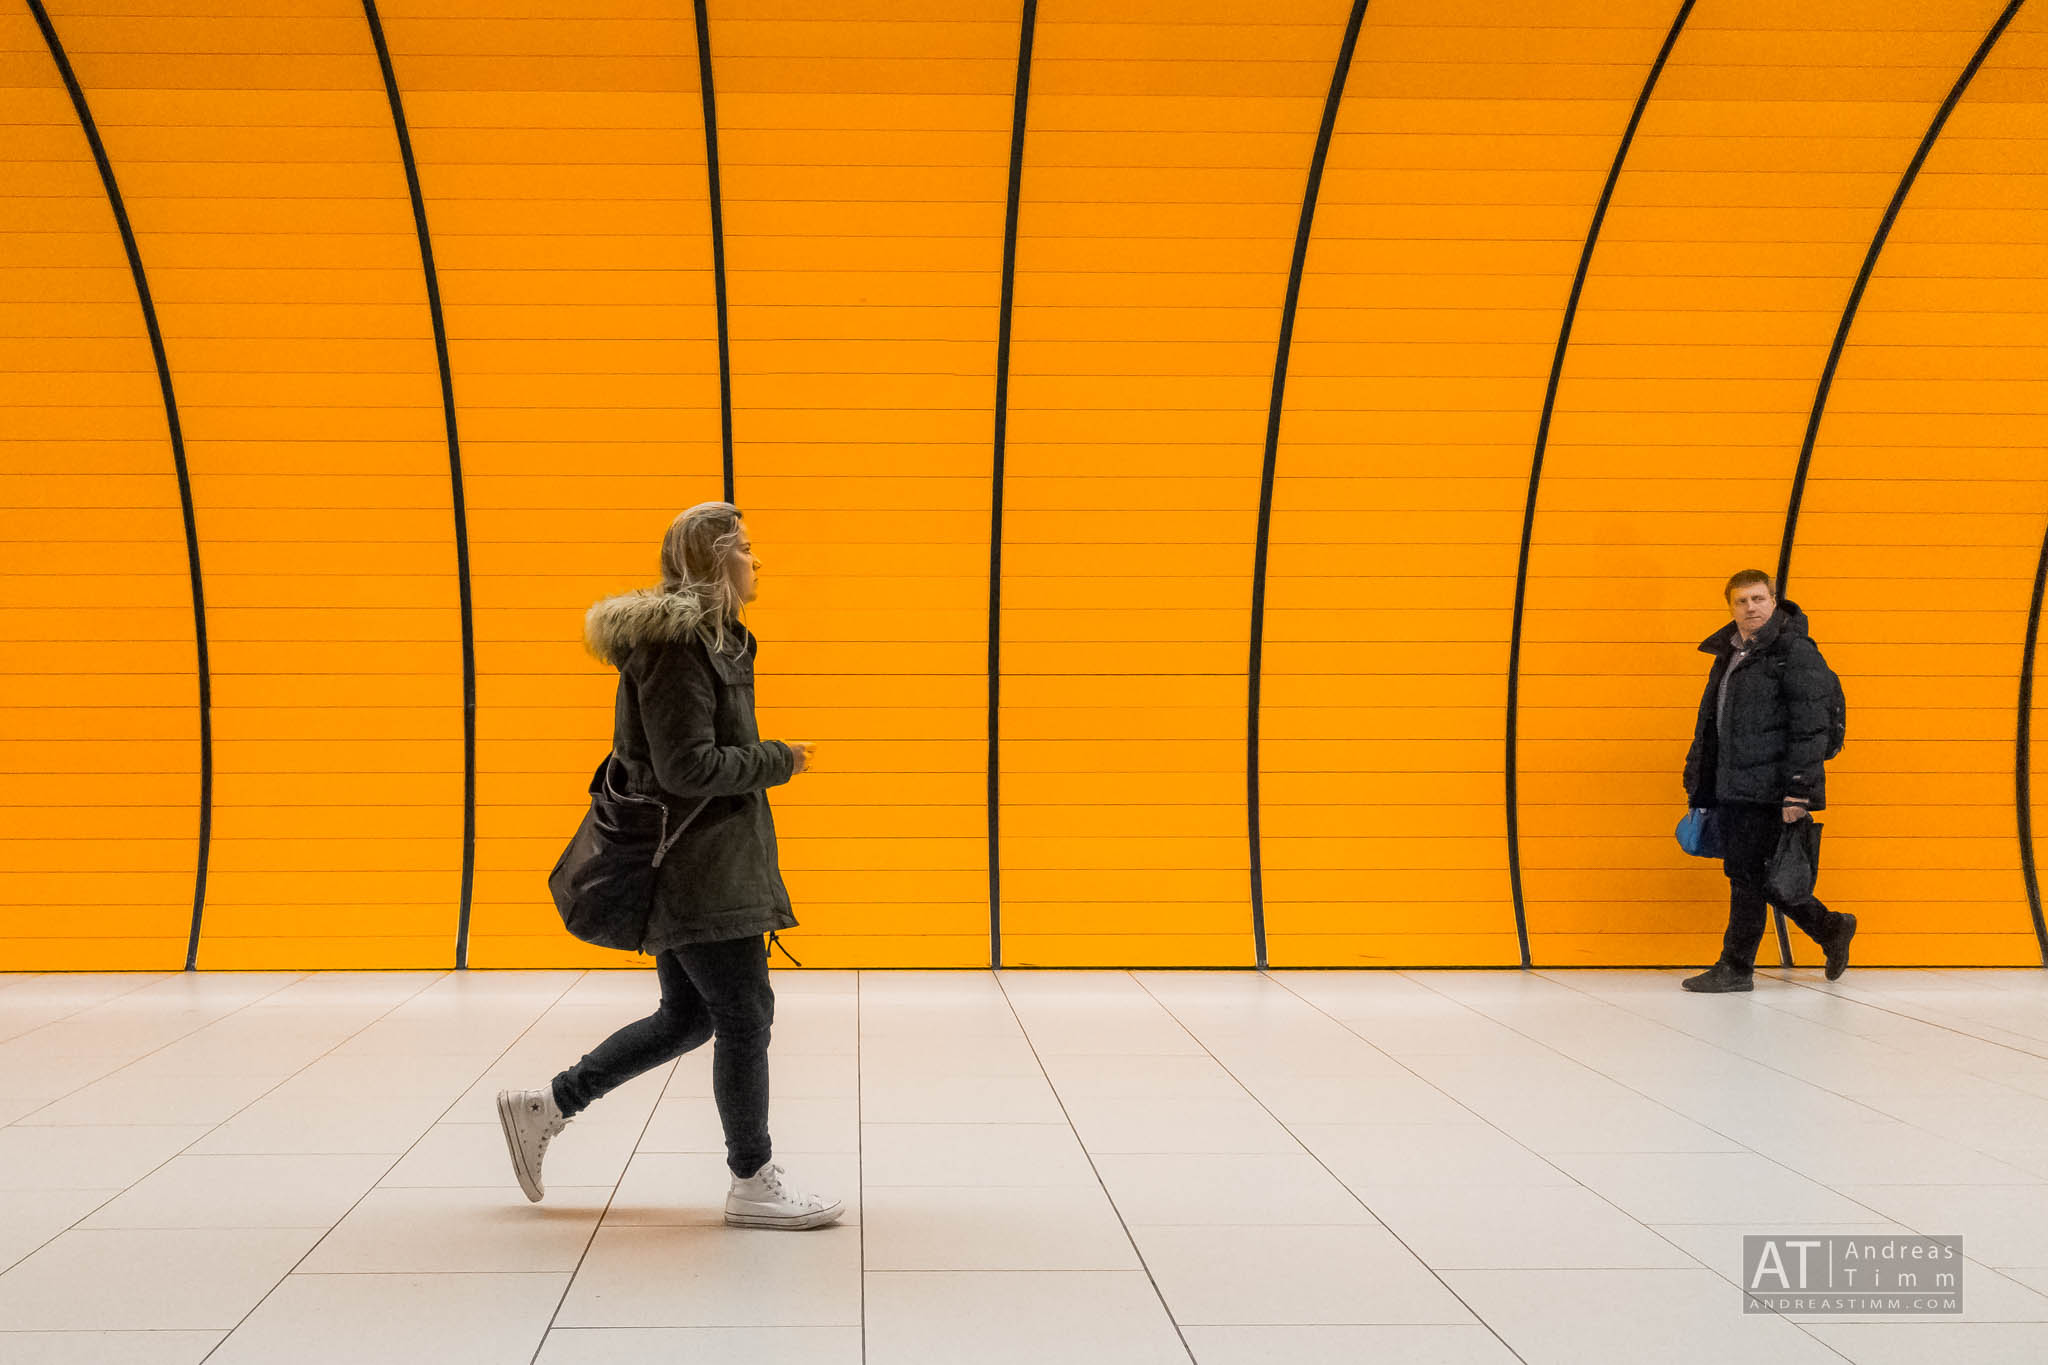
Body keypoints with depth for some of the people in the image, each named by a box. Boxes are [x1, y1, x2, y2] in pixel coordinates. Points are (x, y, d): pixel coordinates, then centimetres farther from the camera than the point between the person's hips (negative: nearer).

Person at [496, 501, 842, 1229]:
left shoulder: (708, 639, 15)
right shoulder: (677, 643, -17)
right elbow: (689, 766, -23)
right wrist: (779, 762, -12)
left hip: (707, 862, 11)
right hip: (698, 867, -11)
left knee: (687, 1017, 15)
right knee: (745, 1014, -3)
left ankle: (544, 1107, 24)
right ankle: (753, 1181, 9)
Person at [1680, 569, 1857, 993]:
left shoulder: (1795, 652, -8)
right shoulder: (1727, 655, 17)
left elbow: (1809, 728, -14)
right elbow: (1709, 726, 22)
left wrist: (1798, 792, -20)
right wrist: (1699, 790, 20)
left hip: (1767, 790, -8)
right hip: (1730, 790, 8)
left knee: (1748, 875, -4)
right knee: (1746, 873, 11)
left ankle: (1735, 968, 6)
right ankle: (1831, 929, 27)